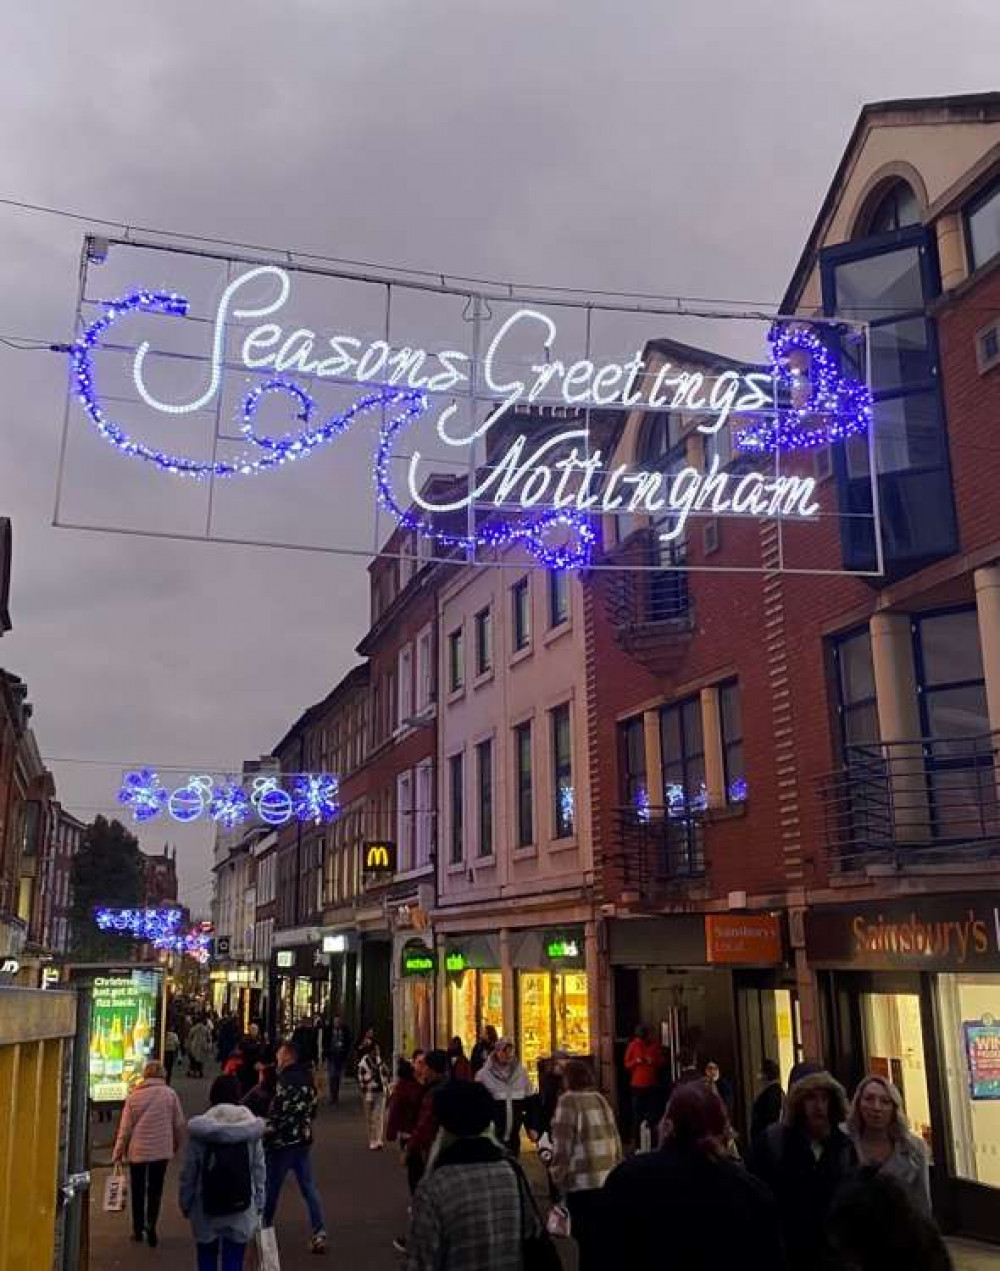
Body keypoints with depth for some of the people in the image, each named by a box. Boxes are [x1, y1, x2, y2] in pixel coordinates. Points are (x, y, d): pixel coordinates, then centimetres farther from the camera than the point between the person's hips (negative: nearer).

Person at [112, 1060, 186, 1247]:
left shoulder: (134, 1095, -3)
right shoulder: (170, 1094, -4)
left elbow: (125, 1128, -2)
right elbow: (179, 1124, 0)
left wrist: (118, 1152, 8)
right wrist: (176, 1145, 16)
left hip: (137, 1150, 1)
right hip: (161, 1150, -1)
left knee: (137, 1190, 16)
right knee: (155, 1189, 10)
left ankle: (138, 1229, 23)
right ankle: (150, 1223, -7)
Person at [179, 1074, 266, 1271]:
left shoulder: (199, 1129, -9)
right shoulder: (252, 1127, -5)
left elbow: (189, 1172, -5)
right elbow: (259, 1170, -2)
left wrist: (185, 1203, 8)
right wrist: (259, 1205, 7)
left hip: (206, 1211, -1)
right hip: (241, 1211, 1)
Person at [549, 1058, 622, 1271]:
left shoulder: (569, 1100, -9)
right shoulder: (601, 1099, 10)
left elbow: (562, 1143, -11)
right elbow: (615, 1138, 13)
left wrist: (558, 1177, -1)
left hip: (582, 1181, -6)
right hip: (609, 1178, 6)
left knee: (587, 1238, 4)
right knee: (603, 1235, 17)